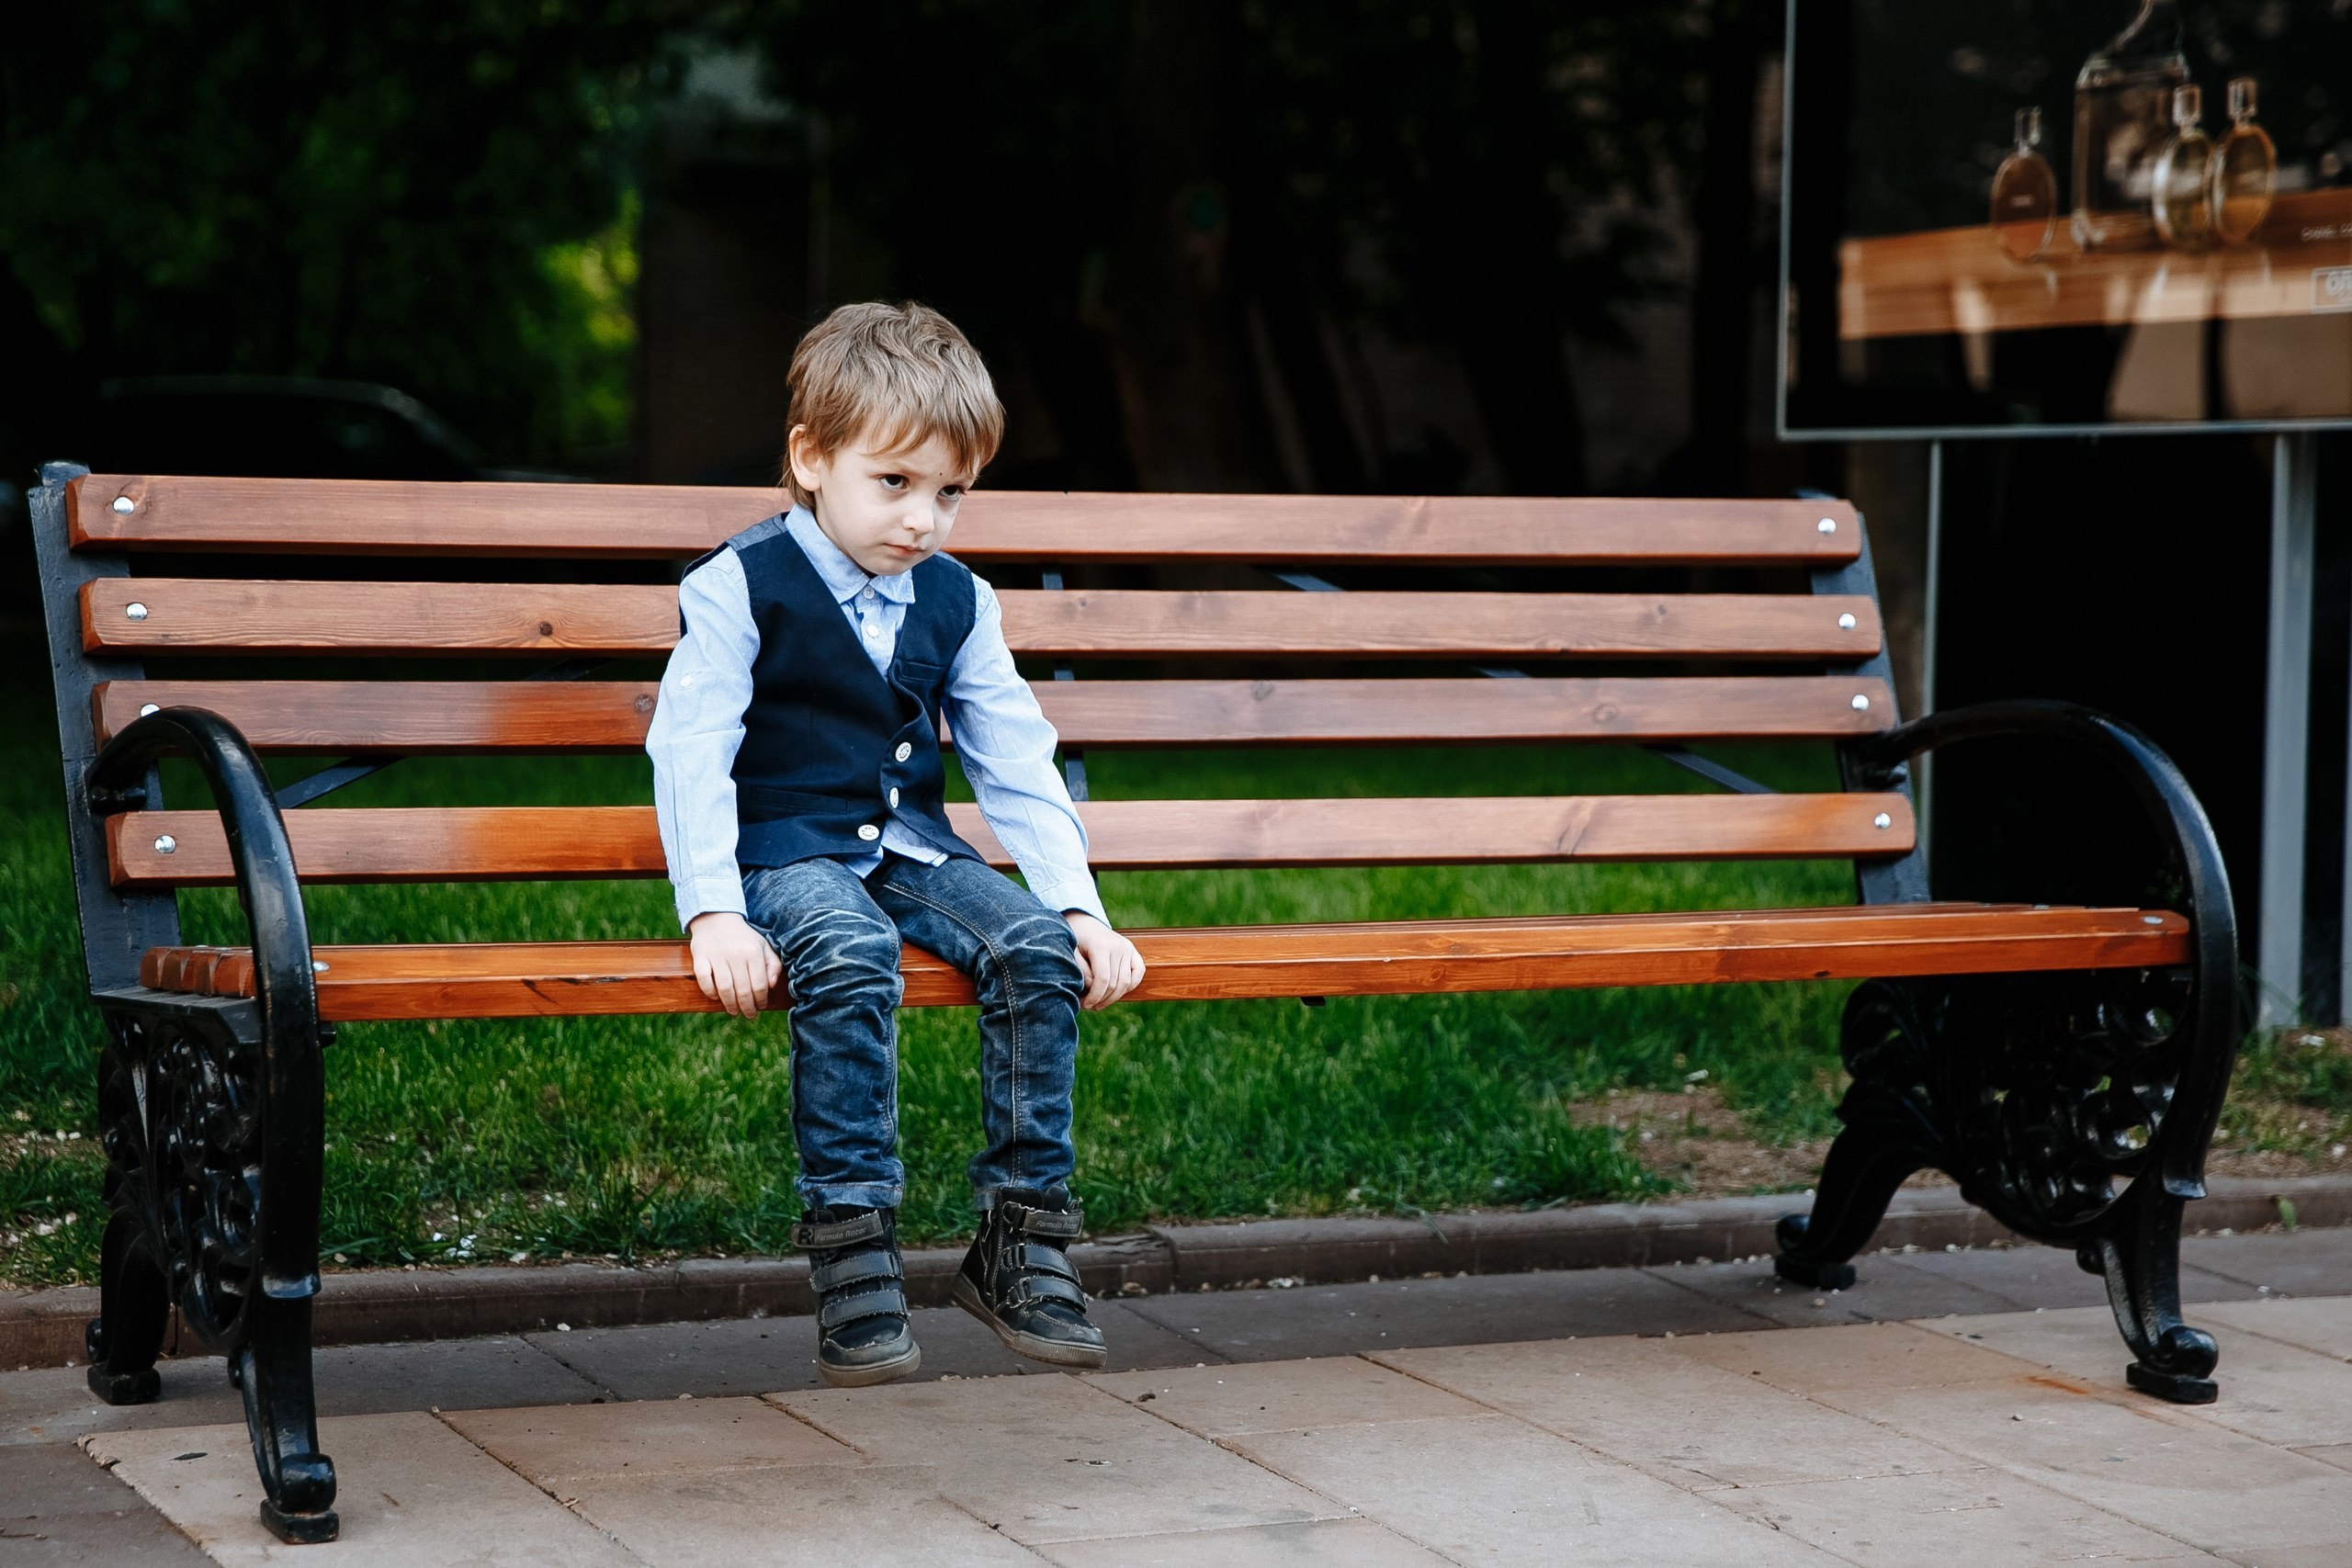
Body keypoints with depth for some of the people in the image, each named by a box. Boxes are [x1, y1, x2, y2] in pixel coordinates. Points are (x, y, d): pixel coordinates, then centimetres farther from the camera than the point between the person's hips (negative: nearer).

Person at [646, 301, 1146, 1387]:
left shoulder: (955, 600, 10)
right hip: (787, 855, -5)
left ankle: (1021, 1236, -13)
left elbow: (1016, 763, 11)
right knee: (850, 958, -37)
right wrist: (713, 912, -24)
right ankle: (851, 1247, -32)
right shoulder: (739, 588, -6)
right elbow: (690, 751, -12)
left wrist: (1079, 905, 0)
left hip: (913, 852, 5)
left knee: (1038, 947, -22)